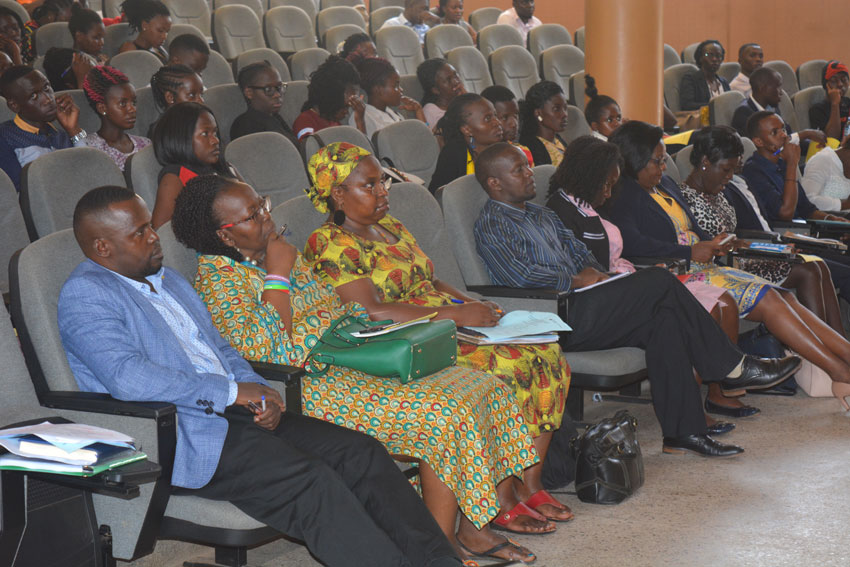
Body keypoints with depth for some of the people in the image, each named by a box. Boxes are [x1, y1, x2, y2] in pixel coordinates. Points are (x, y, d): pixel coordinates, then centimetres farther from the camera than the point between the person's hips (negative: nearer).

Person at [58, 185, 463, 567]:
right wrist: (232, 391, -18)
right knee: (311, 482, -28)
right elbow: (127, 377, -21)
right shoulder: (84, 295, -6)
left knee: (359, 452, -8)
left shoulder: (167, 279, 22)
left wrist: (258, 392, 3)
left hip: (229, 411, 9)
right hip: (181, 438, -8)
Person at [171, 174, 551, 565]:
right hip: (312, 385, -9)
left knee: (482, 386, -3)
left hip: (352, 355, 9)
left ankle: (500, 503, 4)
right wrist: (277, 276, -19)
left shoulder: (282, 252, 17)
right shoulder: (218, 278, -10)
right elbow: (260, 350, -24)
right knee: (445, 412, -24)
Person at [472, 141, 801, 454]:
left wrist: (592, 270, 3)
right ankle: (732, 369, -6)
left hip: (577, 305, 9)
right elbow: (520, 276, -16)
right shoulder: (491, 225, -4)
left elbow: (577, 250, 26)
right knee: (659, 281, -17)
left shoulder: (541, 214, 25)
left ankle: (682, 432, -15)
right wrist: (575, 281, -8)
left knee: (664, 319, -16)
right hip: (558, 324, -9)